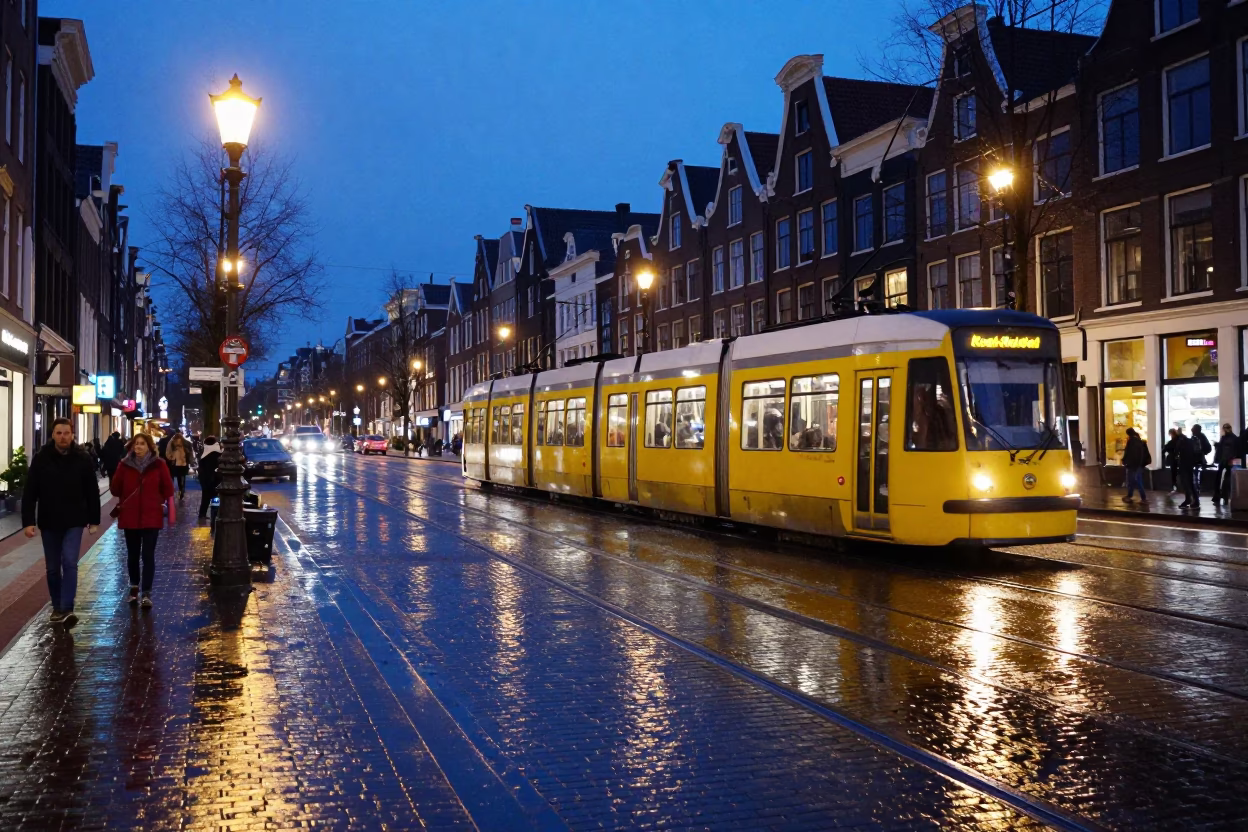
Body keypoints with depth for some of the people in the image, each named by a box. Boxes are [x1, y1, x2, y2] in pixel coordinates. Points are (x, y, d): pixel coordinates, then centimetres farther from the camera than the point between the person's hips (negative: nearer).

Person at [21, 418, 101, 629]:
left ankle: (67, 610, -15)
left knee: (69, 563, -13)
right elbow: (30, 492, -5)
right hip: (48, 522, 2)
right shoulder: (41, 458, -6)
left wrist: (94, 520, 2)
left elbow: (92, 492, 1)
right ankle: (57, 607, 26)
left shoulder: (83, 459, -6)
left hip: (74, 521, -2)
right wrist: (28, 521, -12)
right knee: (52, 568, 11)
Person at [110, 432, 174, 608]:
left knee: (148, 555, -6)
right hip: (130, 516, 2)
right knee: (132, 554, 14)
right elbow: (115, 489, 4)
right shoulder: (125, 464, -1)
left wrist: (159, 501, 2)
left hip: (151, 516, -2)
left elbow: (168, 489, 3)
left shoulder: (158, 464, -4)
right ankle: (134, 587, 30)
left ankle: (146, 593, -6)